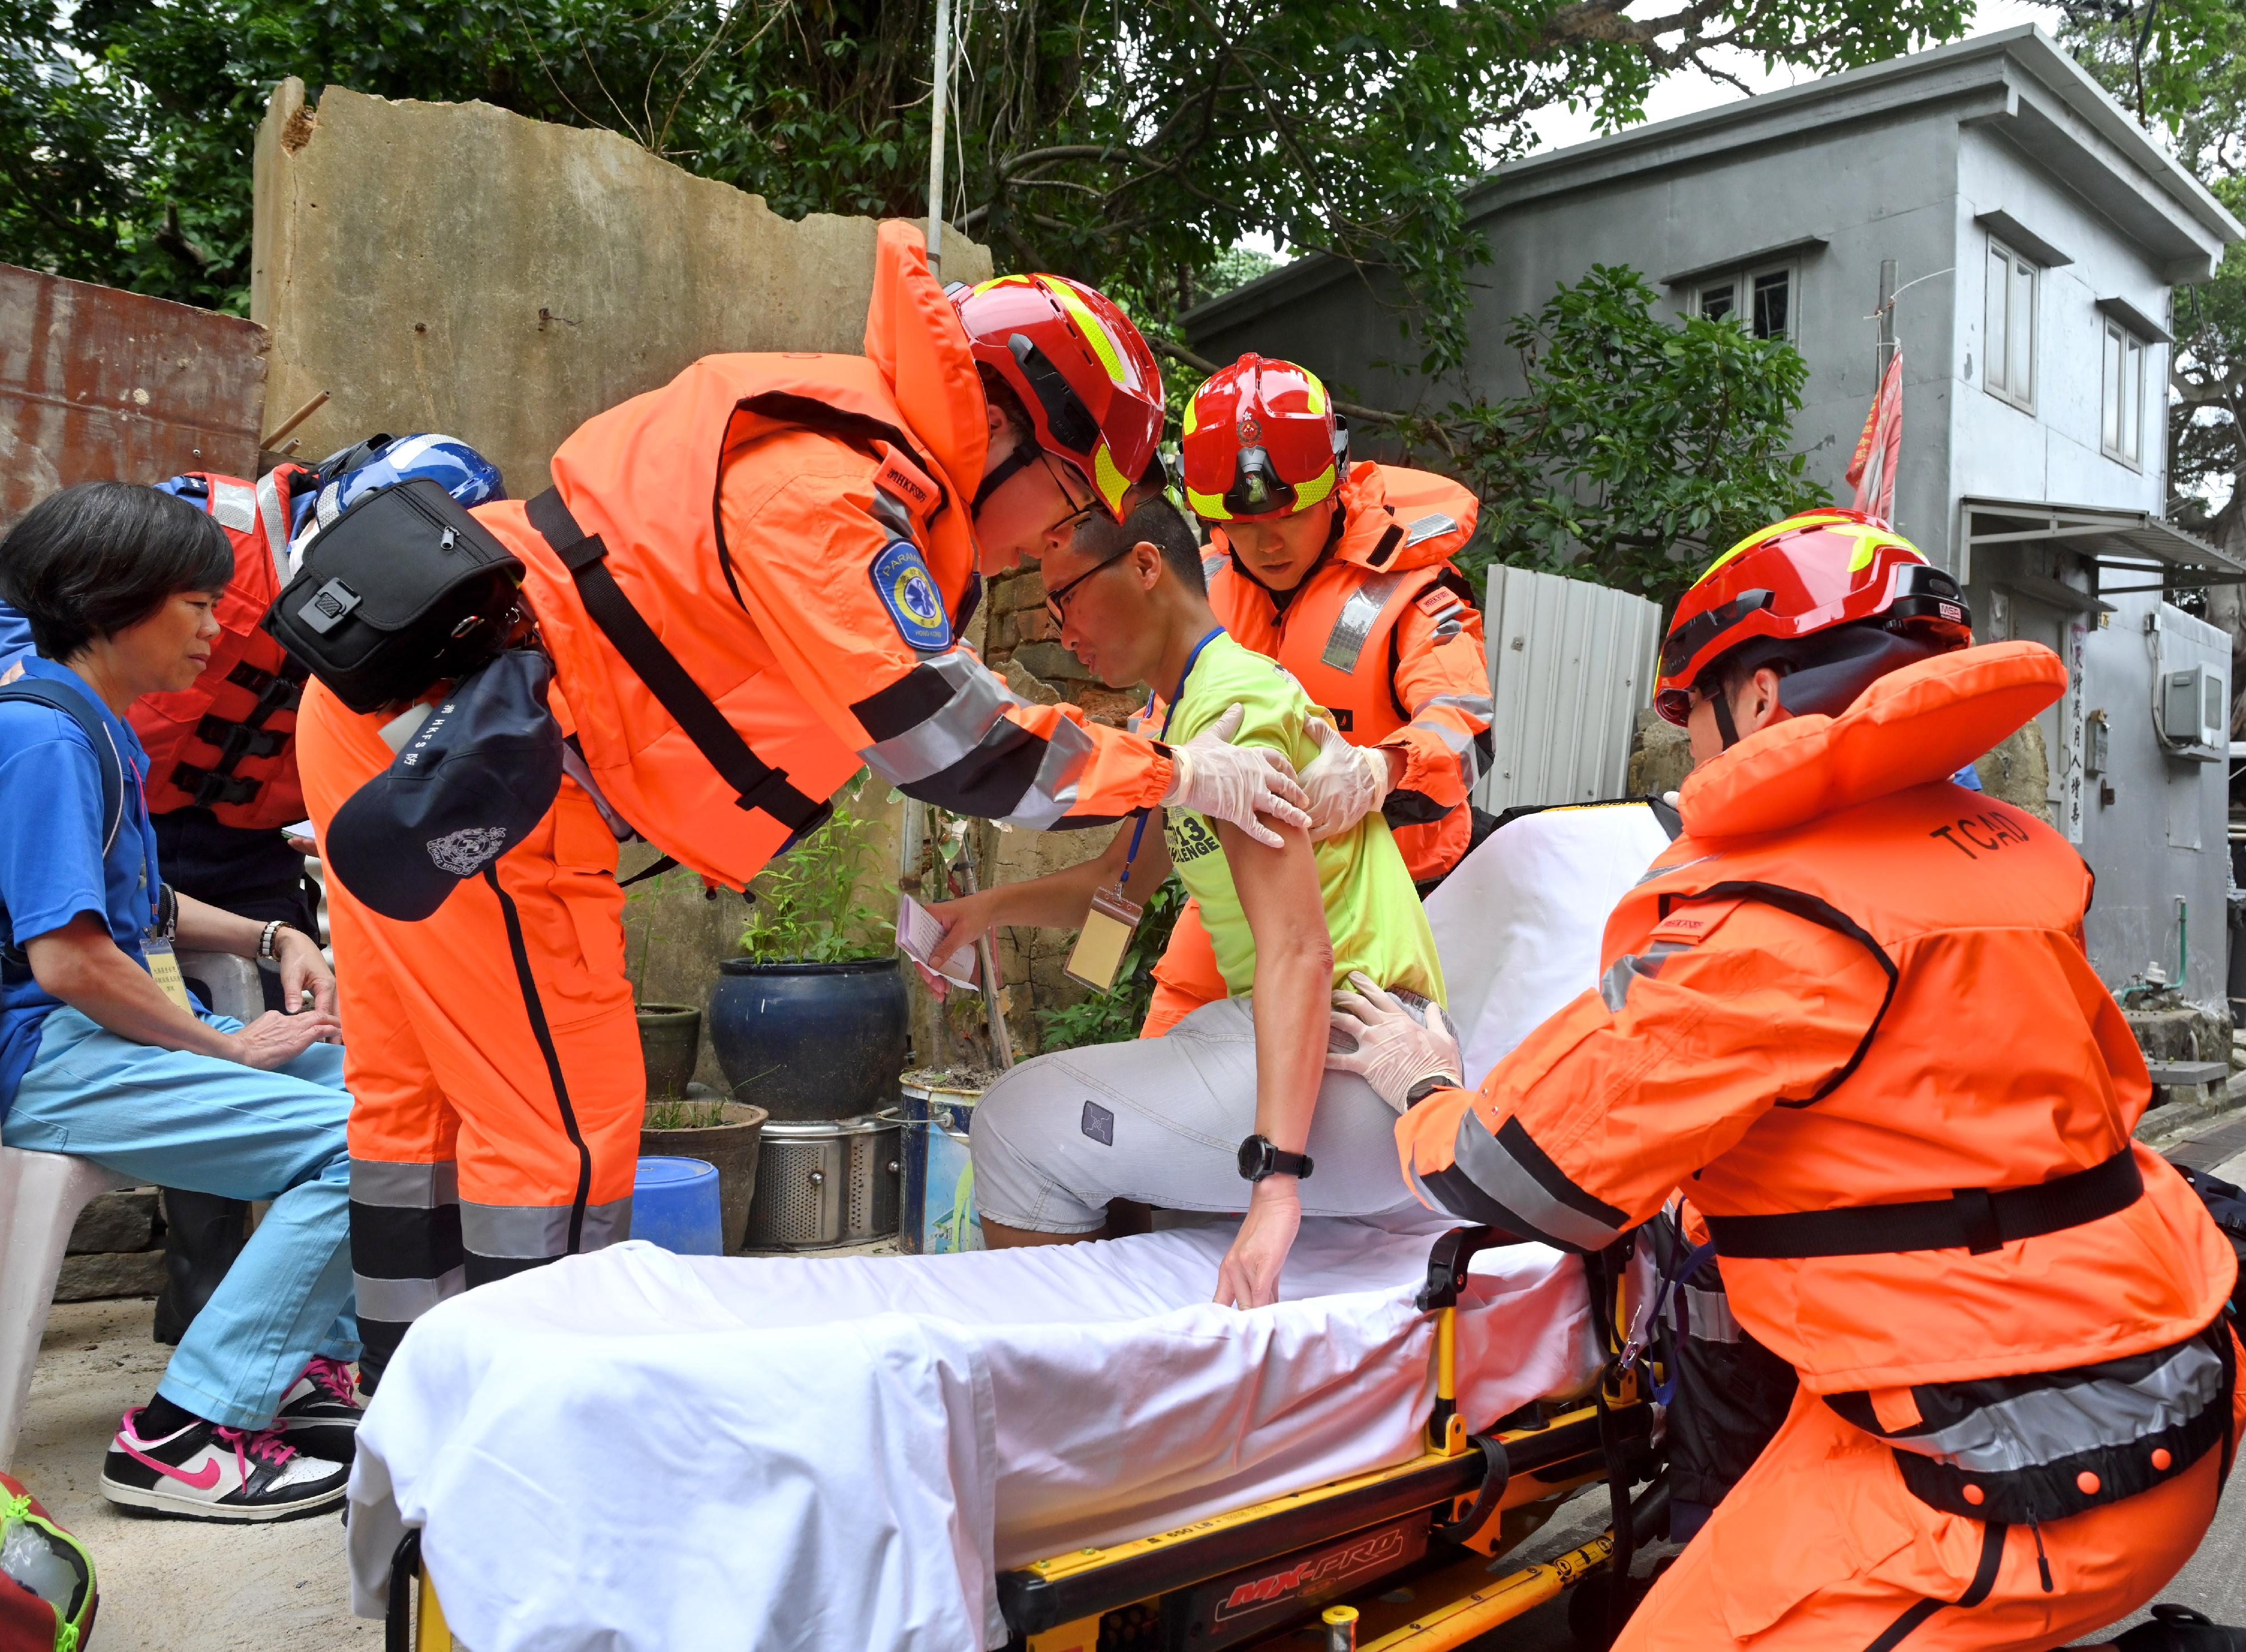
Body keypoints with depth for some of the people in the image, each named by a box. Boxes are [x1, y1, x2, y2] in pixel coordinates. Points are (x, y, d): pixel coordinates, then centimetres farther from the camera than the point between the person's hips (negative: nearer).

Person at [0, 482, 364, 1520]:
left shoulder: (86, 722, 17)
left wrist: (269, 939, 10)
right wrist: (232, 1046, -13)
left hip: (109, 1027, 11)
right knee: (354, 1143, -24)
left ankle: (309, 1361, 6)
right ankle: (186, 1434, -16)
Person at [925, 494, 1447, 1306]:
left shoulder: (1235, 700, -16)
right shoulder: (1185, 712, 16)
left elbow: (1297, 950, -25)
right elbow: (1115, 880, 27)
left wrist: (1276, 1182, -33)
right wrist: (992, 907, 9)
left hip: (1346, 1064, -10)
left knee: (1023, 1123, -12)